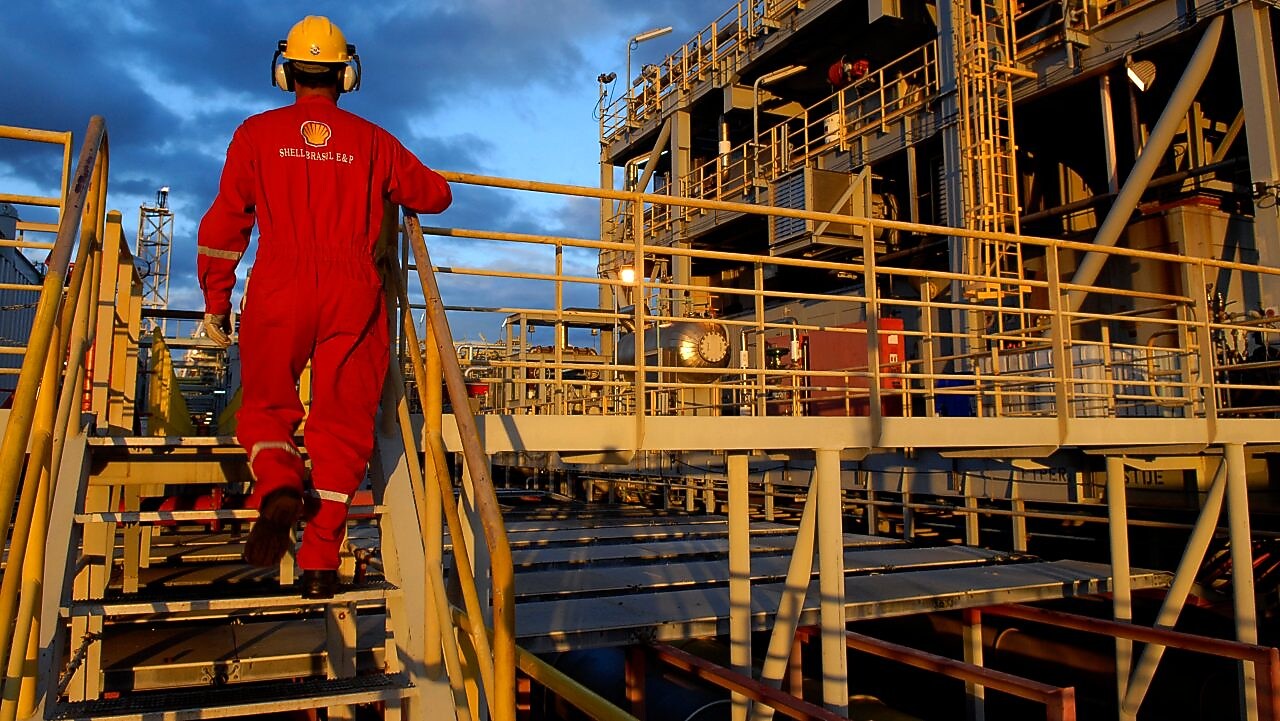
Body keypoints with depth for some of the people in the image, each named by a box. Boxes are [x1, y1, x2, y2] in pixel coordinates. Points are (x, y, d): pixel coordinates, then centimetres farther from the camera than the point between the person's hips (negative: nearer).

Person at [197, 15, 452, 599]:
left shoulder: (257, 134, 9)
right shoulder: (372, 141, 9)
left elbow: (224, 222, 7)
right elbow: (436, 195, 18)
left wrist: (215, 300, 14)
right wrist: (392, 185, 38)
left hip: (279, 289, 0)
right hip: (352, 294, 0)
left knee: (266, 408, 16)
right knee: (342, 424, 4)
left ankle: (278, 489, -14)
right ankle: (319, 560, 2)